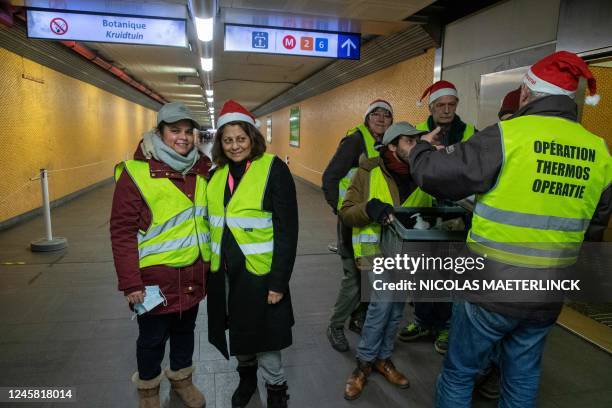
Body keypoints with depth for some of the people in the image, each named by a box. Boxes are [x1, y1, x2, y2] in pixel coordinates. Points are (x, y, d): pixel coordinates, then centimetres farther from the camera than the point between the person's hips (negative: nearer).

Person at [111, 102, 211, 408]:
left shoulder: (202, 170, 2)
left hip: (194, 276, 5)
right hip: (156, 278, -4)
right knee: (152, 338, 16)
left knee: (185, 331, 23)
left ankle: (182, 378, 47)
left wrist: (211, 263, 13)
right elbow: (122, 231, -14)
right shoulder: (136, 173, -14)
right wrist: (130, 283, -15)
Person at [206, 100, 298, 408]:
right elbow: (213, 224, 13)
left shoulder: (274, 169, -13)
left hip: (260, 271, -5)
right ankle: (246, 376, 48)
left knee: (263, 334, 8)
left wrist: (279, 281, -17)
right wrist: (209, 267, 11)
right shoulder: (217, 174, 5)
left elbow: (287, 230, -15)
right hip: (224, 272, 5)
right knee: (239, 331, 22)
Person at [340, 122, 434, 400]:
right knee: (384, 296, -19)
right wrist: (369, 208, -27)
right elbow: (346, 213, -7)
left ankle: (382, 358, 32)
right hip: (376, 247, -4)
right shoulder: (369, 172, -5)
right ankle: (366, 360, 3)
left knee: (395, 306, 10)